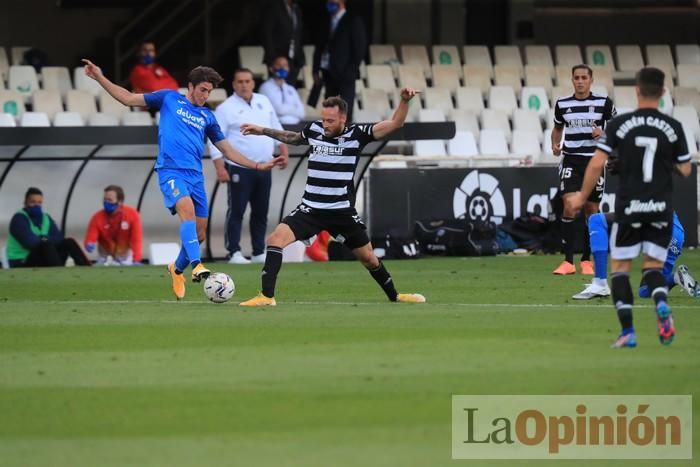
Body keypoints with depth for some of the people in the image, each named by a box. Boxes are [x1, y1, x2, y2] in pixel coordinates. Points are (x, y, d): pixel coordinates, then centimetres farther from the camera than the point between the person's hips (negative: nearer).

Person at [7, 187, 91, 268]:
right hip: (21, 264, -7)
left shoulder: (46, 218, 12)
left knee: (69, 243, -6)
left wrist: (46, 239, -19)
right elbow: (29, 242, -24)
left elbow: (59, 238, 0)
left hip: (41, 262, 7)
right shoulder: (19, 218, -10)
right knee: (46, 246, -32)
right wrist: (45, 240, -8)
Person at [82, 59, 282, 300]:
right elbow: (129, 99, 11)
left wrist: (257, 165, 14)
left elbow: (227, 149, 23)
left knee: (199, 233, 4)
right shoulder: (169, 99, 10)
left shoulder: (207, 117, 19)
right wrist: (100, 78, 4)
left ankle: (177, 269, 31)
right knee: (188, 210, -31)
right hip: (170, 170, -5)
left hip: (195, 175, 5)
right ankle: (196, 265, -42)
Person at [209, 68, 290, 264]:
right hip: (239, 169, -5)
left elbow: (276, 129, 21)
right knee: (236, 211, -7)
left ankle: (259, 252, 15)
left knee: (261, 212, 9)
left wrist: (284, 151, 11)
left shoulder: (264, 102, 12)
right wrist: (220, 168, -17)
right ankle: (234, 253, -6)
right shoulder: (226, 108, -5)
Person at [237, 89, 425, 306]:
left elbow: (395, 123, -11)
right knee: (276, 238, -19)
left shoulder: (356, 134, -8)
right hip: (310, 209, 1)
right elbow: (293, 138, 24)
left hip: (342, 212, -1)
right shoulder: (314, 129, 0)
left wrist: (404, 101, -27)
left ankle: (394, 295, 34)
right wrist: (262, 131, 27)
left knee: (367, 257, 11)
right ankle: (267, 296, -18)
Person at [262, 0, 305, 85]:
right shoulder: (275, 7, -4)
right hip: (279, 58, -5)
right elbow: (267, 34, -7)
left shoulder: (297, 9, 13)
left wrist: (301, 58, 8)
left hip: (294, 61, 5)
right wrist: (272, 57, -14)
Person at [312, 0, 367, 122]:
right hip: (329, 73, 6)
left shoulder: (353, 22, -3)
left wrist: (351, 70, -12)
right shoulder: (327, 22, 15)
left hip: (345, 74, -6)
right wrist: (316, 70, 9)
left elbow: (359, 49, -7)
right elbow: (320, 47, 17)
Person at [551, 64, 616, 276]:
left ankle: (587, 260, 19)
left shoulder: (604, 103, -1)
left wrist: (603, 134, -14)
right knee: (569, 206, -15)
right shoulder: (562, 104, 5)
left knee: (592, 210, 5)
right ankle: (568, 261, -14)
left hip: (594, 161, 0)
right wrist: (555, 145, 1)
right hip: (571, 161, 0)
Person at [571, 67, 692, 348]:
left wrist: (582, 197, 8)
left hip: (628, 207, -2)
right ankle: (662, 304, -21)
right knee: (653, 266, 13)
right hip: (661, 208, 2)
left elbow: (596, 165, -6)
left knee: (620, 267, 10)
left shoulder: (619, 124, -5)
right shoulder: (673, 127, -1)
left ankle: (627, 331, -1)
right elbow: (685, 171, 4)